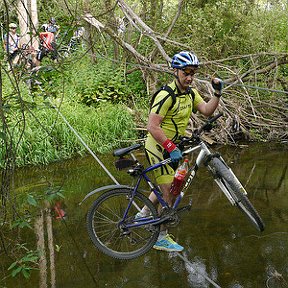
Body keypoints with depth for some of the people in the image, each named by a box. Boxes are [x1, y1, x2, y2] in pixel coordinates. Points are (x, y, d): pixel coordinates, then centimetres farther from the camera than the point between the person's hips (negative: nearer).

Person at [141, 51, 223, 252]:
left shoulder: (190, 93, 4)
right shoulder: (166, 95, -24)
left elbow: (207, 110, -4)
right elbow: (152, 127, -28)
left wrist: (217, 93, -18)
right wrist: (171, 148, -31)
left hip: (172, 147, 9)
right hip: (158, 147, -9)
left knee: (167, 185, 24)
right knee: (170, 193, -5)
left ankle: (144, 214, 43)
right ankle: (162, 238, 9)